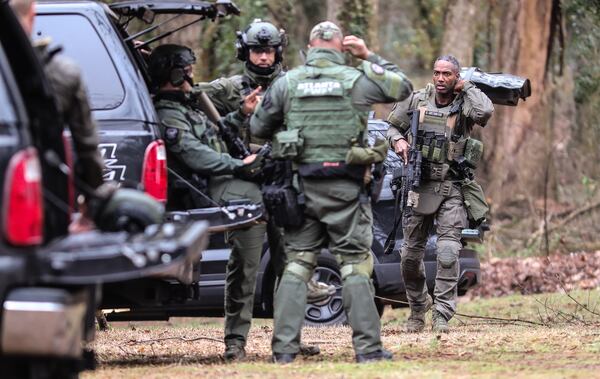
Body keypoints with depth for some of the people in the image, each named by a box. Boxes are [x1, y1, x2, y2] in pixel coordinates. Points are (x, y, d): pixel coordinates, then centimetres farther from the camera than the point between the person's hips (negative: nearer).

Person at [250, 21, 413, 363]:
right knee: (355, 264, 2)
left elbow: (258, 128, 10)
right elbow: (403, 87, 11)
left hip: (303, 186, 2)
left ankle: (284, 348, 2)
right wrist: (370, 57, 16)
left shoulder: (287, 83, 2)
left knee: (298, 263, 7)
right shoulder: (357, 80, -4)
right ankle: (368, 347, -1)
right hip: (345, 188, -2)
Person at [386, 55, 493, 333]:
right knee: (411, 253, 8)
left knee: (448, 252, -14)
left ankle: (442, 315, -11)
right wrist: (398, 141, -5)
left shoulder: (464, 104, -1)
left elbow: (485, 112, -24)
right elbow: (393, 127, 17)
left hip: (451, 188, -3)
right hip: (418, 185, 3)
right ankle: (417, 310, 28)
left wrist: (466, 87, -9)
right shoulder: (417, 100, 6)